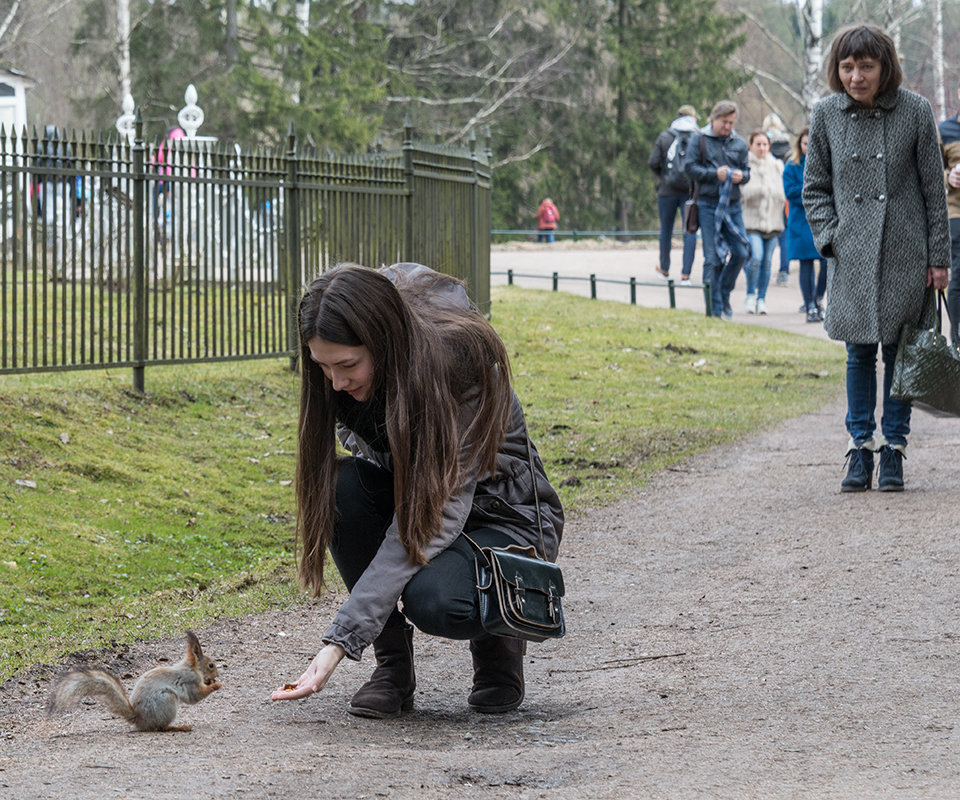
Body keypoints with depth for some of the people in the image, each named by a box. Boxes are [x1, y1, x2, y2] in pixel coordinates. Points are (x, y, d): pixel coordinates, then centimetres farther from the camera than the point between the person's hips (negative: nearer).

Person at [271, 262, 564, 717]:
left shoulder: (461, 363, -31)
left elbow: (435, 515, -36)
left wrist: (340, 641, -41)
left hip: (503, 517, -6)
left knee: (432, 600, -37)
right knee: (342, 487, -27)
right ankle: (393, 664, -13)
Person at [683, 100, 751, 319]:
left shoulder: (739, 143, 12)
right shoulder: (700, 139, 1)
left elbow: (747, 171, 16)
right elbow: (689, 168, -4)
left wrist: (741, 175, -8)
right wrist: (714, 173, -15)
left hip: (733, 205, 4)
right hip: (709, 205, -4)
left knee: (741, 252, -1)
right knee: (713, 258, -4)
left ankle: (724, 294, 21)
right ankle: (715, 309, 1)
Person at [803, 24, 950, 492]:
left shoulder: (914, 111, -6)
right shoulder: (826, 114, 0)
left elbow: (933, 188, 0)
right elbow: (815, 186, 10)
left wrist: (938, 257, -1)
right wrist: (829, 237, -3)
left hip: (905, 253, -1)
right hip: (852, 255, 1)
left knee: (900, 350, 3)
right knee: (859, 352, 4)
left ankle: (893, 451, 11)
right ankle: (861, 447, 12)